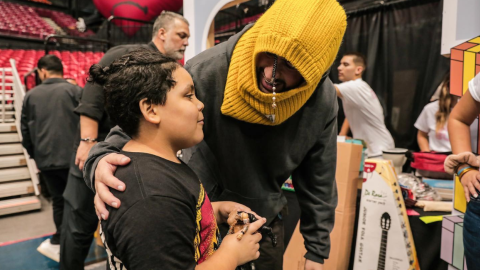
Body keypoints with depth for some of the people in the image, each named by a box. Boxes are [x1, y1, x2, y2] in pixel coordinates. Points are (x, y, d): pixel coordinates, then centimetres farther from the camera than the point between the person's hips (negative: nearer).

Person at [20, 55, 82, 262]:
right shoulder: (75, 91, -5)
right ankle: (57, 242, 8)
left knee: (58, 200, 16)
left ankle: (63, 243, 23)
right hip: (72, 157, -3)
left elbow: (25, 130, 13)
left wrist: (35, 155, 25)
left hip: (45, 160, 4)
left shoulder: (30, 96, 8)